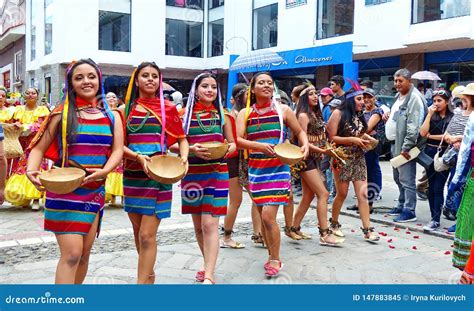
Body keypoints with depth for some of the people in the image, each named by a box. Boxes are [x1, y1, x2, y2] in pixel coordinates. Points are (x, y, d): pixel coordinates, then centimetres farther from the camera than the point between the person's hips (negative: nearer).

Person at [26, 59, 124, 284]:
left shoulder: (111, 117, 8)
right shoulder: (62, 114, -1)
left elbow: (117, 150, 0)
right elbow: (39, 148, -1)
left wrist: (104, 171, -19)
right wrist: (32, 170, -21)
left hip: (95, 191, 4)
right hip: (64, 192, -4)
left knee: (84, 253, 12)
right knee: (72, 253, -12)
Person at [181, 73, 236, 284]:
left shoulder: (222, 114, 5)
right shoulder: (185, 114, 3)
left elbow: (232, 143, 11)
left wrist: (227, 150, -12)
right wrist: (191, 149, -17)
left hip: (216, 173, -1)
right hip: (192, 173, 2)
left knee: (210, 225, -9)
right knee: (198, 226, 12)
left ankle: (209, 277, -9)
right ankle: (208, 264, 31)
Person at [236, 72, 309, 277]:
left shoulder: (283, 110, 1)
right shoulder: (245, 113, 3)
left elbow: (299, 131, 12)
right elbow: (238, 139, -9)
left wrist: (305, 145, -8)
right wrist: (259, 145, -24)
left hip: (278, 169, -3)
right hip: (255, 169, 3)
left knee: (268, 216, -12)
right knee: (263, 215, 11)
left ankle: (276, 260, 7)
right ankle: (272, 254, 30)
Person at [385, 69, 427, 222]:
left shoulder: (414, 98, -14)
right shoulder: (399, 97, 16)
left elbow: (414, 127, -20)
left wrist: (406, 147, -21)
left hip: (405, 146, -10)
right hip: (396, 144, 10)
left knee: (407, 179, -6)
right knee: (398, 178, 17)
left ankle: (409, 211, 1)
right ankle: (402, 205, 29)